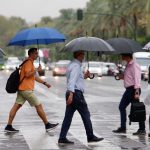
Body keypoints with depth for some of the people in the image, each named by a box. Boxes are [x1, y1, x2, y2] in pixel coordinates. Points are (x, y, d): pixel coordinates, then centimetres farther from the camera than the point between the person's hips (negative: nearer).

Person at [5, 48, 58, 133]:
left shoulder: (30, 63, 23)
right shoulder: (28, 62, -10)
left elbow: (34, 77, 28)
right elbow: (27, 74, -23)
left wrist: (44, 83, 25)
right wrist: (37, 70, -14)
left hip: (22, 89, 10)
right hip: (26, 89, -10)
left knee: (16, 106, 4)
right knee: (39, 106, -2)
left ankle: (9, 126, 0)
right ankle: (47, 125, 4)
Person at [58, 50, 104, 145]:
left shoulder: (72, 65, 19)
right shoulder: (76, 66, -12)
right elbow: (72, 80, -23)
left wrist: (84, 76, 18)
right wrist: (71, 94, -31)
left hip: (71, 93, 9)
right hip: (76, 93, -9)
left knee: (68, 116, 5)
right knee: (86, 115, 1)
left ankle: (62, 138, 1)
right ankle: (90, 137, 9)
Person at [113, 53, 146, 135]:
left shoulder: (134, 65, -15)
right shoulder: (128, 65, 13)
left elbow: (137, 79, -20)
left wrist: (137, 92, -25)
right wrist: (122, 76, 4)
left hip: (133, 89, -10)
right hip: (128, 89, 10)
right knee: (122, 107, 11)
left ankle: (142, 129, 3)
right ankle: (123, 128, 16)